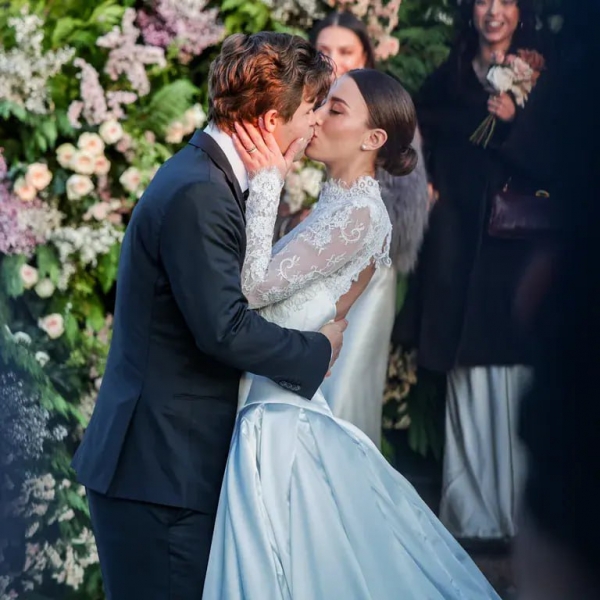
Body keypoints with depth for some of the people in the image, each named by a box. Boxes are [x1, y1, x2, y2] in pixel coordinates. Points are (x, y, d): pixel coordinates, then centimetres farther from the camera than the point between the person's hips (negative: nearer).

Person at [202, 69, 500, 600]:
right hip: (271, 412, 9)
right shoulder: (335, 206, 15)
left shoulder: (360, 214, -14)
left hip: (280, 422, -9)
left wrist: (266, 182, -15)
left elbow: (255, 286, -19)